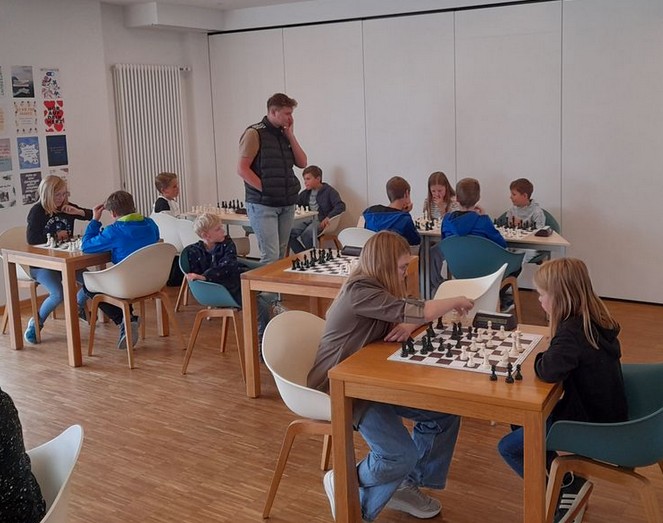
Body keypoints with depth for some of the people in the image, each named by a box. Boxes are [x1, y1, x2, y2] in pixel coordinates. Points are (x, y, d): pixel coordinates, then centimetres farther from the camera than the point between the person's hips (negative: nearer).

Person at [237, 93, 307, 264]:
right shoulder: (254, 133, -7)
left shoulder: (285, 134, 14)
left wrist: (290, 135, 2)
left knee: (281, 255, 10)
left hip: (287, 204, 7)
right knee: (271, 257, -11)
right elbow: (242, 169, -12)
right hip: (263, 205, -7)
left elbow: (302, 163, 8)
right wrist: (266, 190, -14)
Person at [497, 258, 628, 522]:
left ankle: (568, 487, 8)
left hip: (592, 426, -9)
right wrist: (549, 358, -6)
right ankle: (564, 479, 20)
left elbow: (549, 370, -41)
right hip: (606, 414, 9)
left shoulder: (572, 331, -27)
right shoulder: (596, 320, 0)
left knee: (509, 447, -2)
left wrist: (540, 360, -19)